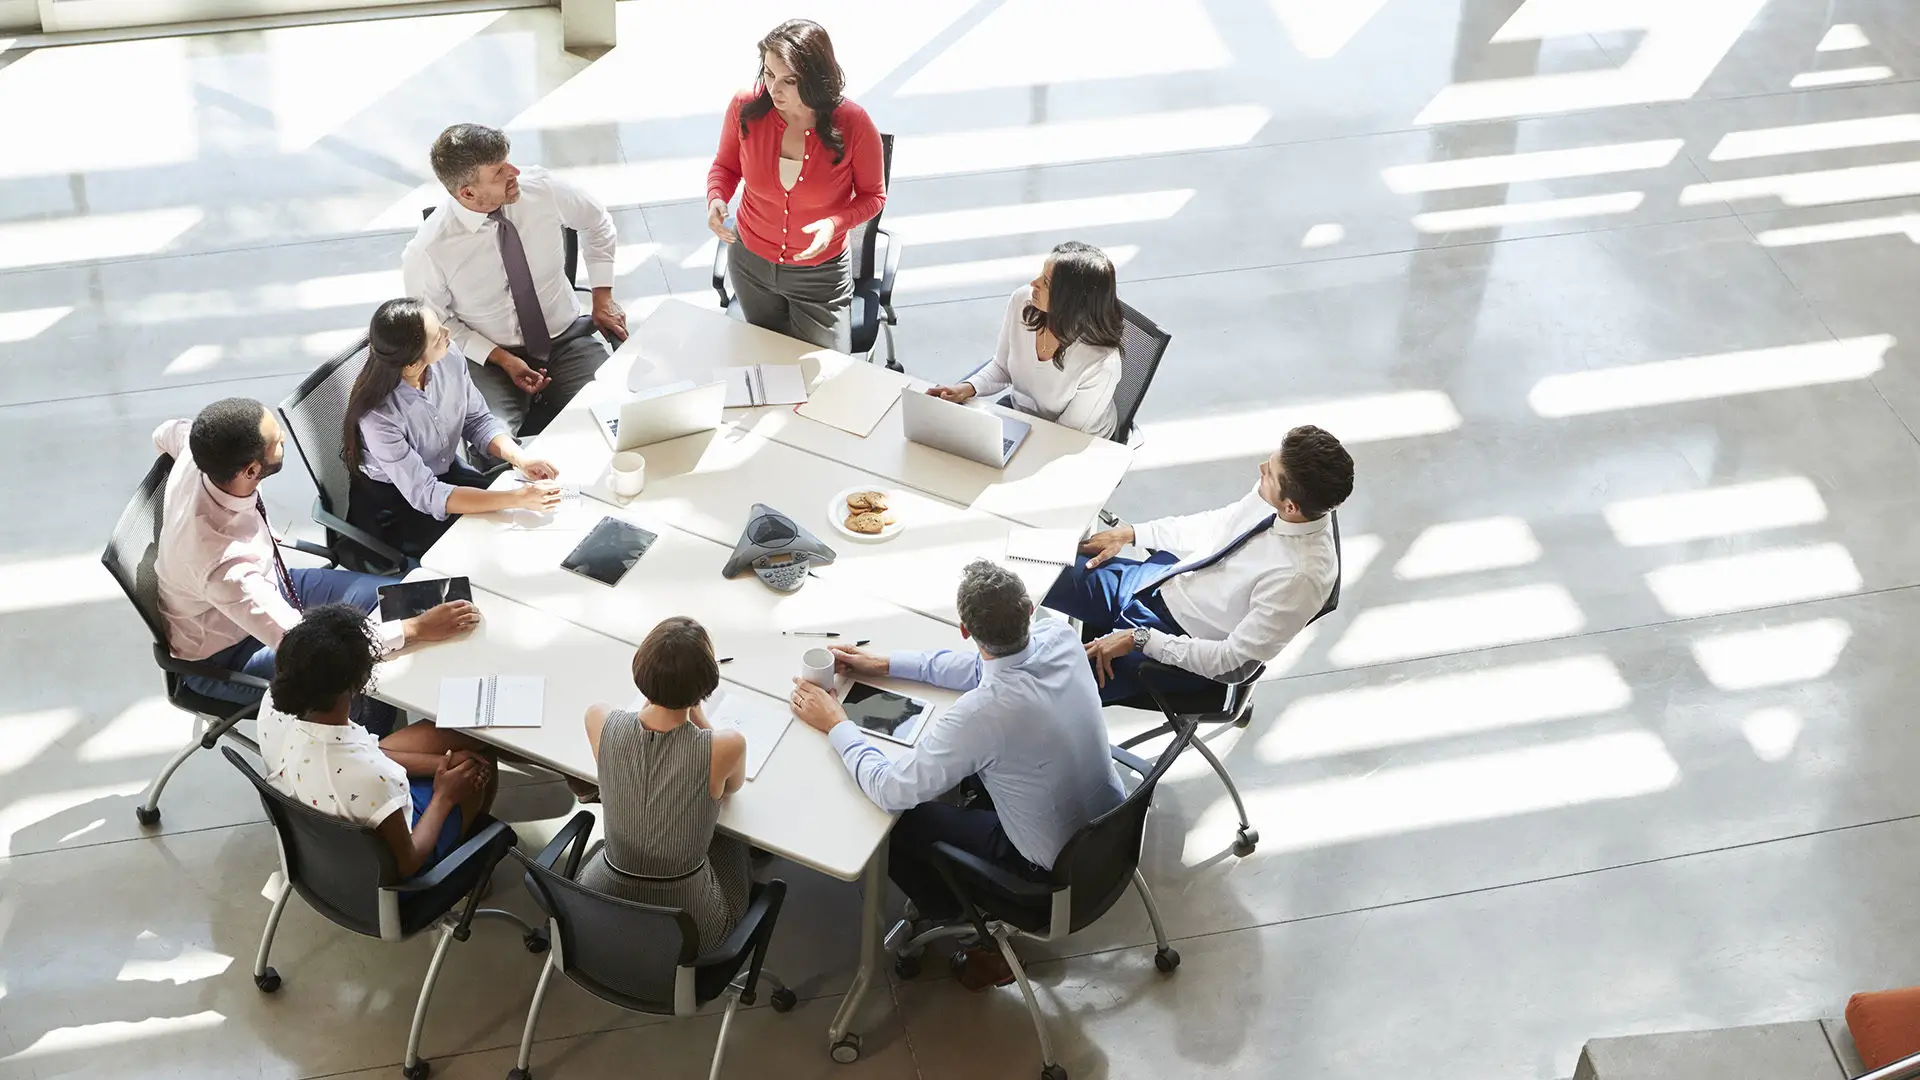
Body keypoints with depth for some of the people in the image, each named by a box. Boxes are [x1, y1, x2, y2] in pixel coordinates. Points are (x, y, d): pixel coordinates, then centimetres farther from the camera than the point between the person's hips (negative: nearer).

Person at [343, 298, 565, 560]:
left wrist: (519, 458, -23)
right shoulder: (378, 417, -34)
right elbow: (425, 495, -31)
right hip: (392, 508, -5)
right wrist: (516, 498, -38)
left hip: (446, 472, 5)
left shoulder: (449, 357, -20)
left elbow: (478, 420, -3)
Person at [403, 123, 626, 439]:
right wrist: (502, 360, -13)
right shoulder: (427, 252, -20)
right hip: (489, 358, -3)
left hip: (567, 339, 3)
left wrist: (603, 299, 6)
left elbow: (597, 223, 10)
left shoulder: (542, 189, -12)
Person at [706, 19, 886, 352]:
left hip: (820, 274, -2)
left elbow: (872, 195, -9)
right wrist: (716, 199, -21)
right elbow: (726, 166, 1)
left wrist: (836, 224, -28)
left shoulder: (854, 125, -25)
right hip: (751, 264, 2)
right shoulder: (745, 108, -19)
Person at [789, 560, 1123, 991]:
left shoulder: (979, 713, -35)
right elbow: (983, 666, 6)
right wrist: (886, 664, 10)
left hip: (1052, 868, -6)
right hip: (1114, 823, 7)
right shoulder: (1059, 637, -15)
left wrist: (835, 725, -8)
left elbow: (889, 789, -23)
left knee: (897, 819, 7)